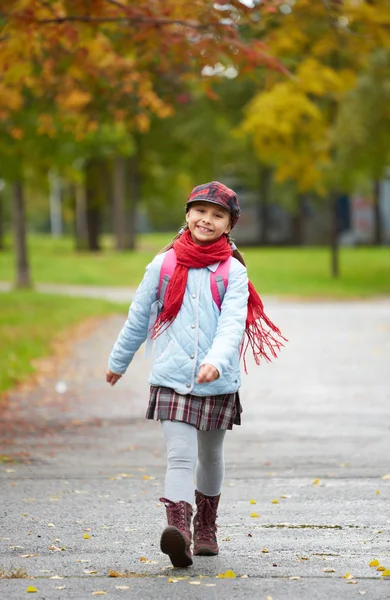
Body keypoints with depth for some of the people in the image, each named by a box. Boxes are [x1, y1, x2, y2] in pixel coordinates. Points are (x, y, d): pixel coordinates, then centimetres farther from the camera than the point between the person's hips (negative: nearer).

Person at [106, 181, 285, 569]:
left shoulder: (233, 272, -2)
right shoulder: (163, 266, 1)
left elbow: (232, 325, -16)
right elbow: (138, 319, 14)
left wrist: (216, 362, -34)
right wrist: (118, 362, 24)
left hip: (218, 384, 1)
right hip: (172, 380, -1)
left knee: (210, 456, 18)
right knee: (180, 456, -16)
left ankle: (206, 528, 37)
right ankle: (179, 529, -31)